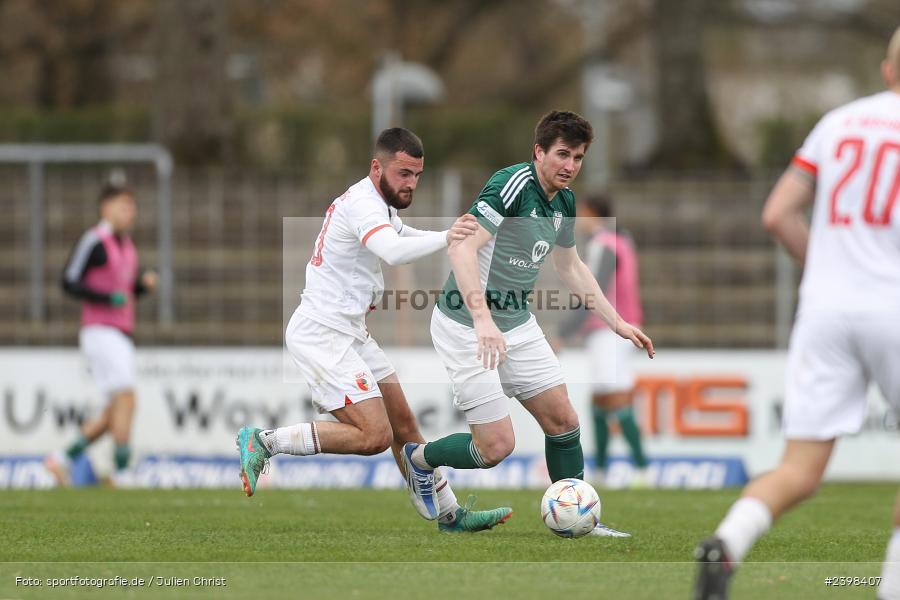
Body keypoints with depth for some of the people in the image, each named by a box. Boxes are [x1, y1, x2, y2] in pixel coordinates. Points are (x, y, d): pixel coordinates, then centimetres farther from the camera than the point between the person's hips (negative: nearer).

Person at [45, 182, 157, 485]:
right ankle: (121, 471, -16)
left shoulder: (125, 244, 17)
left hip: (121, 335, 9)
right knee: (126, 398, -16)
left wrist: (145, 281, 4)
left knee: (114, 414, 6)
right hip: (101, 332, -9)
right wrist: (108, 298, -20)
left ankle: (63, 459, 14)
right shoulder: (94, 241, -9)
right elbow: (69, 282, -13)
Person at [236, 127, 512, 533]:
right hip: (322, 335, -11)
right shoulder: (363, 204, -18)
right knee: (374, 435, -18)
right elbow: (393, 251, -39)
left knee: (403, 424, 12)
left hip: (348, 332, 11)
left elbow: (397, 233, 38)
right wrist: (444, 238, -51)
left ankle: (448, 514, 20)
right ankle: (265, 442, -10)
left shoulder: (379, 205, 15)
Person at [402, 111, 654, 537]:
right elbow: (461, 248, -31)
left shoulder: (564, 201, 6)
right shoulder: (513, 185, -22)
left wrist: (617, 323, 20)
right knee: (497, 445, -9)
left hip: (517, 323, 8)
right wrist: (483, 320, -41)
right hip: (466, 327, -8)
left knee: (563, 421, 5)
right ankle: (413, 461, 17)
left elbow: (570, 267, 23)